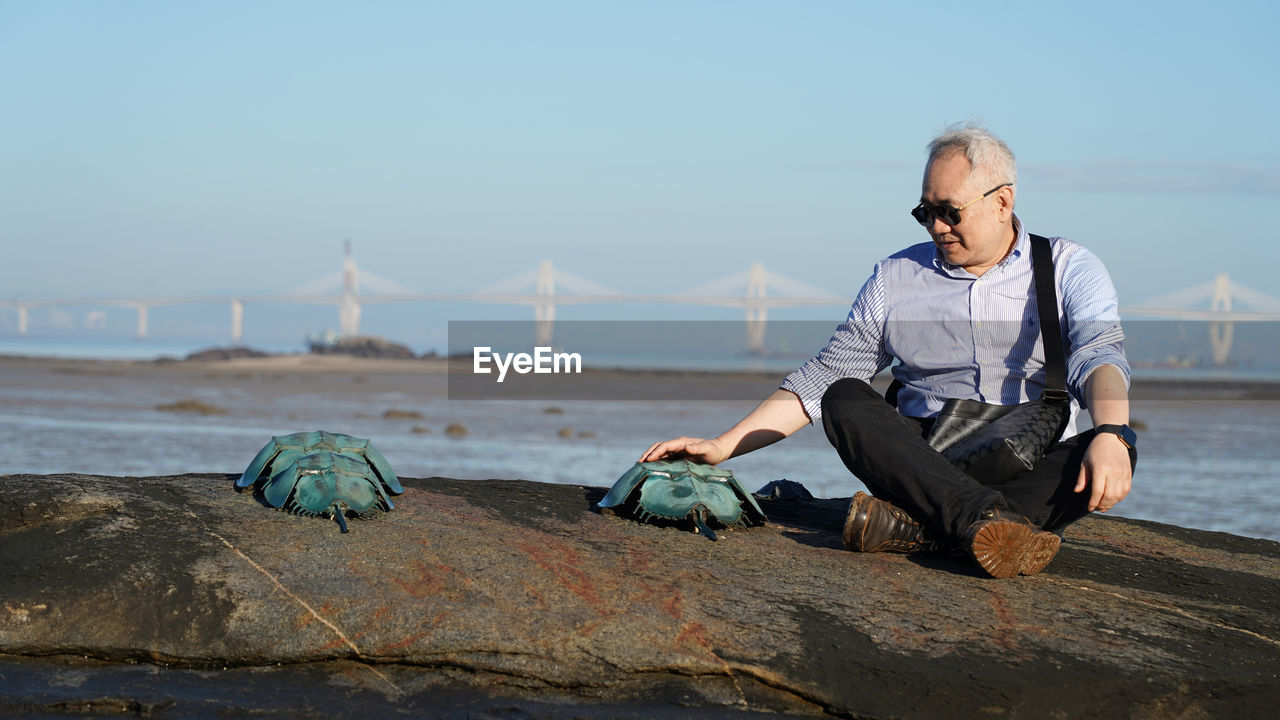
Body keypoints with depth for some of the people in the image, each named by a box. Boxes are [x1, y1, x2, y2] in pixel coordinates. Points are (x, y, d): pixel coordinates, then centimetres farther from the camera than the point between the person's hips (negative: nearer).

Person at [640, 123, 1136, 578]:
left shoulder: (1069, 269, 5)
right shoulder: (897, 277, 11)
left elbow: (1098, 354, -13)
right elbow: (821, 380, 11)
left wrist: (1109, 435, -35)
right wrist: (723, 446, 1)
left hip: (1035, 468, -1)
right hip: (927, 461, 2)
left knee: (1120, 449, -31)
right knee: (846, 401, -24)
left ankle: (916, 527, -43)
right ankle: (990, 520, -46)